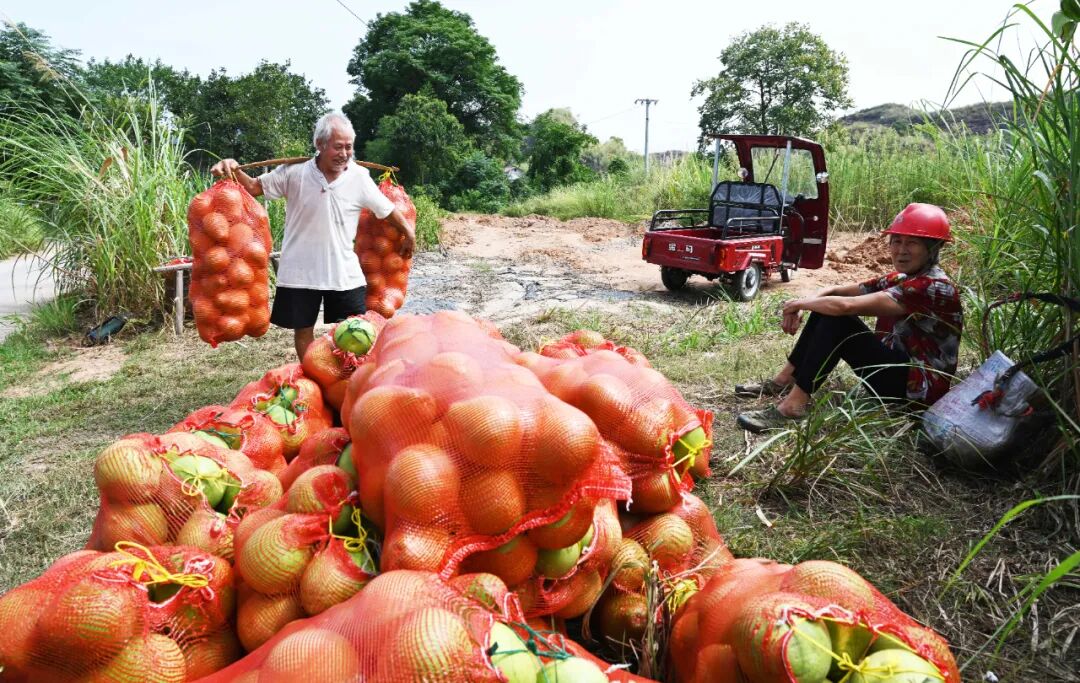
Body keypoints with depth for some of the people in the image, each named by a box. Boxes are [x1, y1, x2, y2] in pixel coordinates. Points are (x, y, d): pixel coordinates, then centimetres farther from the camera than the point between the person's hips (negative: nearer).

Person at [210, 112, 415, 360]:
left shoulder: (360, 177, -8)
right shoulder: (294, 172, -9)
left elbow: (388, 210, 5)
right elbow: (254, 187, 0)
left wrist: (408, 233, 14)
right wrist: (233, 169, -19)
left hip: (344, 272, 0)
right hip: (299, 271, 0)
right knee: (303, 329, 14)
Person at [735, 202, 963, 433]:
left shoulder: (933, 287, -22)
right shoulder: (900, 279, 8)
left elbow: (846, 305, -29)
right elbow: (836, 292, 7)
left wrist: (798, 303, -14)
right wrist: (802, 306, -13)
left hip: (919, 387, -9)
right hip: (897, 365, 9)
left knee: (837, 321, -23)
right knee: (827, 309, 1)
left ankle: (792, 406, -24)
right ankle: (782, 383, 4)